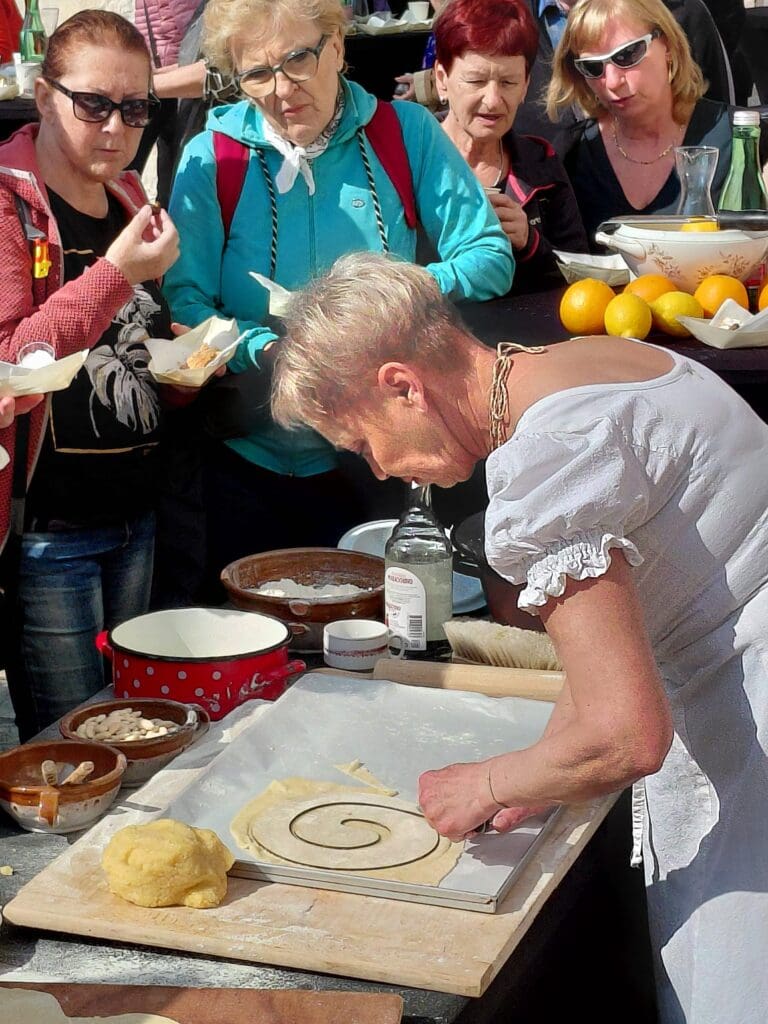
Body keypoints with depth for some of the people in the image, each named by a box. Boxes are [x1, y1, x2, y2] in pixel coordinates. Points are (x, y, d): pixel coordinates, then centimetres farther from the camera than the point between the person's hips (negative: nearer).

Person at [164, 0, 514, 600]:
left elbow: (492, 258, -5)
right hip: (249, 461, 0)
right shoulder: (211, 158, -4)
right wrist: (268, 349, -27)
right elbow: (183, 304, -10)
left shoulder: (406, 134, -2)